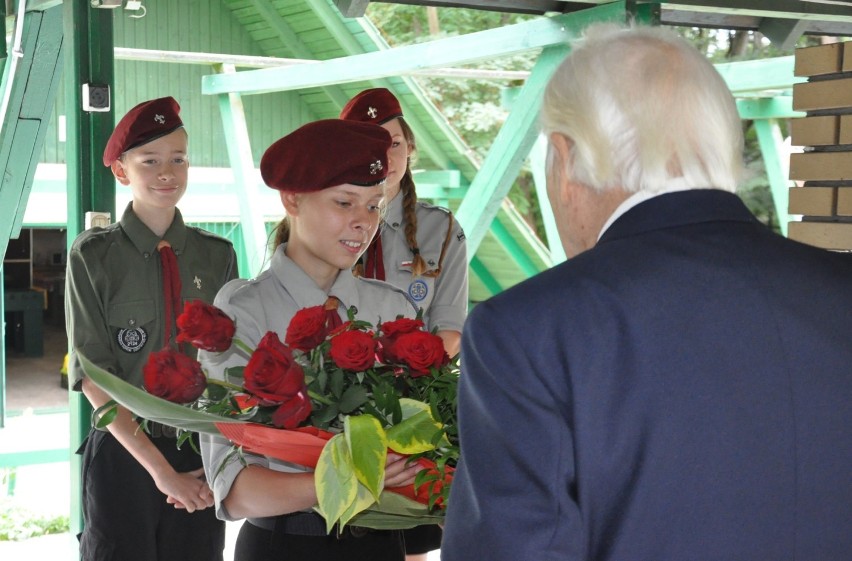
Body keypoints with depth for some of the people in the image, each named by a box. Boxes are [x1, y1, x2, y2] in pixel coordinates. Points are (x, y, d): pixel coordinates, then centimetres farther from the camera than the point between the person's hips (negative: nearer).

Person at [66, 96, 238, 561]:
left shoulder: (218, 255, 2)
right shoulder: (93, 256, -5)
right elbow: (93, 378, -9)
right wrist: (160, 469, -14)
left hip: (203, 460, 2)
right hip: (123, 456, -2)